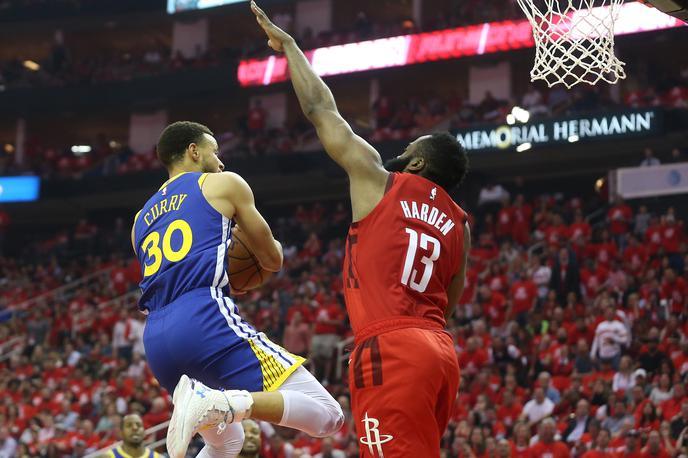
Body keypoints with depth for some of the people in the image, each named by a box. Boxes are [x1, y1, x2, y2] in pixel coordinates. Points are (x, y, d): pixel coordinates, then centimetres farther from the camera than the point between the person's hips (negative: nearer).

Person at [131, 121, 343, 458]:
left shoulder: (142, 220, 28)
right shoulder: (223, 184, 13)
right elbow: (273, 260, 18)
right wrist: (259, 240, 39)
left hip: (156, 340, 7)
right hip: (205, 320, -7)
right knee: (326, 414, -11)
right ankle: (216, 403, -31)